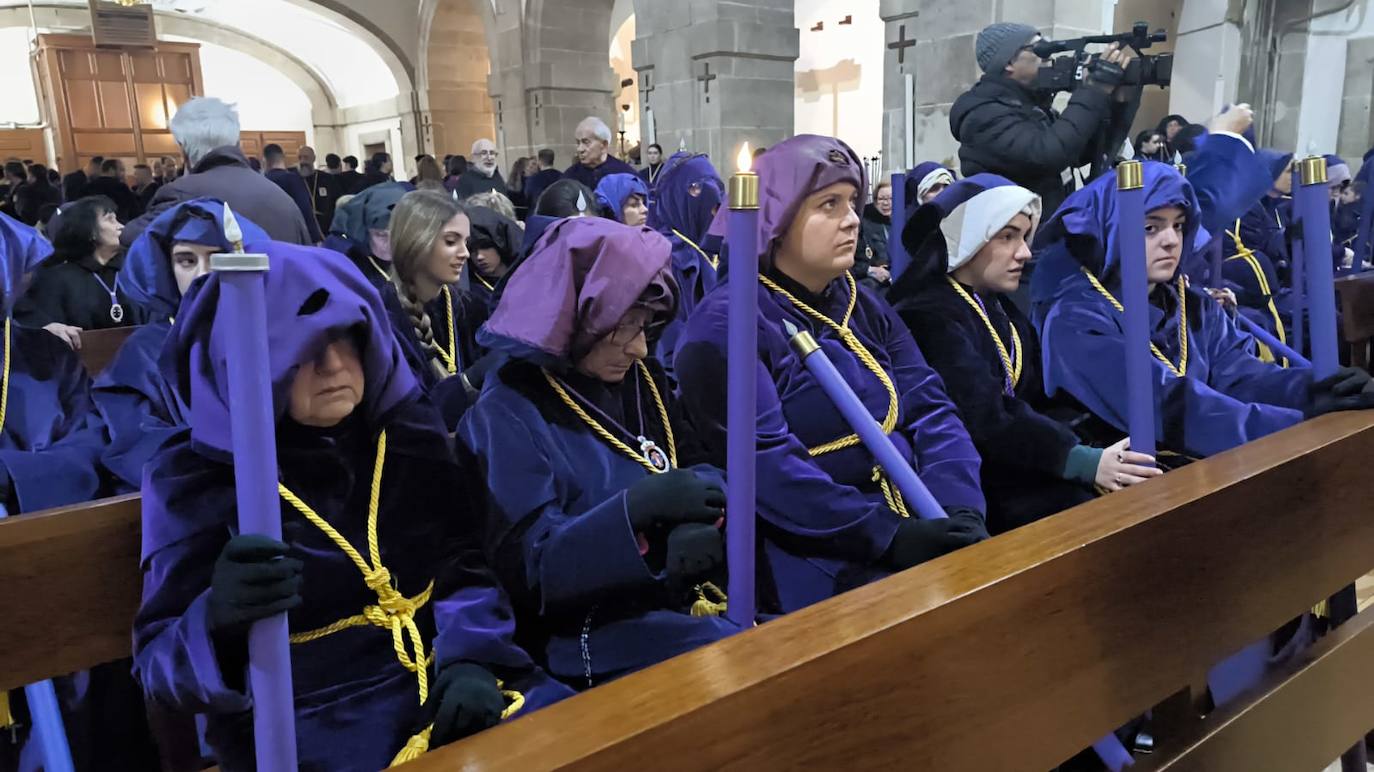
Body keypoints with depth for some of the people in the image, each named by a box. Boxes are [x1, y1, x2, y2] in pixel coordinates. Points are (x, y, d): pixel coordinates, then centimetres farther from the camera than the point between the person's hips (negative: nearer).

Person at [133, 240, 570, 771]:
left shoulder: (410, 432, 3)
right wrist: (220, 620, -27)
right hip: (308, 717, -3)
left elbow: (470, 563, 5)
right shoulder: (195, 478, -4)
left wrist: (471, 660, -13)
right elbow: (160, 662, -5)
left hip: (448, 682, 3)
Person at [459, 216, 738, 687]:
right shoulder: (508, 414, -12)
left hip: (693, 601, 7)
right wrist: (637, 508, -30)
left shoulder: (641, 380, 7)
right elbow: (526, 569, -17)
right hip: (606, 637, -7)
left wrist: (701, 525, -15)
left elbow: (695, 472, 9)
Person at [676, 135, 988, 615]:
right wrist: (887, 535, -22)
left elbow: (933, 410, 4)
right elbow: (763, 464, -19)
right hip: (814, 555, -6)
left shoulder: (866, 308, 12)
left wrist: (961, 511, -12)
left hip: (915, 528, 7)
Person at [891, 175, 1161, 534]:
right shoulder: (928, 316, -13)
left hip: (1019, 472, 8)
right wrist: (1083, 460, -29)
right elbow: (984, 419, -24)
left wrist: (1093, 454, -6)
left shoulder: (1002, 309, 16)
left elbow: (1041, 402, 9)